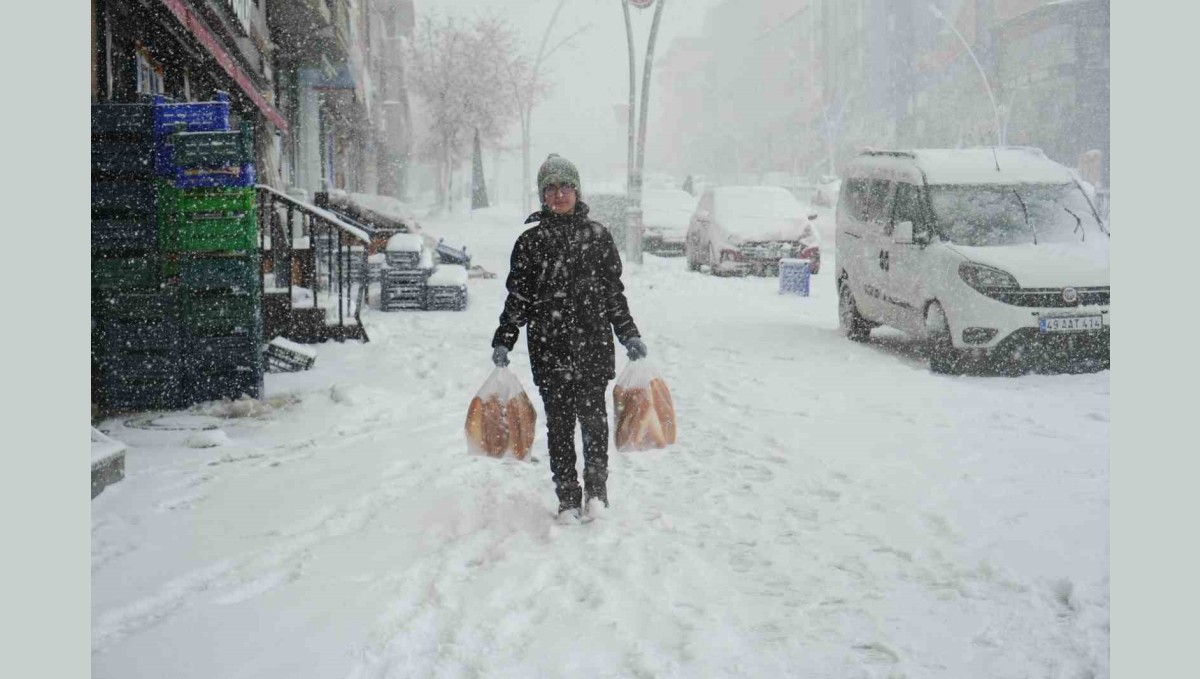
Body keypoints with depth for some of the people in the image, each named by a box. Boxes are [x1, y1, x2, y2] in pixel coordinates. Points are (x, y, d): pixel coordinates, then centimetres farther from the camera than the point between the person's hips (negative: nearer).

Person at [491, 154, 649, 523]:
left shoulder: (597, 235, 7)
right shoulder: (531, 241, 6)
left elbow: (614, 291, 11)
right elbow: (518, 297, 8)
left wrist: (629, 335, 7)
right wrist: (503, 340, 2)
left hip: (594, 344, 0)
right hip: (549, 348, 1)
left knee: (593, 416, -6)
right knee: (559, 424, 4)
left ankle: (596, 491, 10)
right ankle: (568, 498, 14)